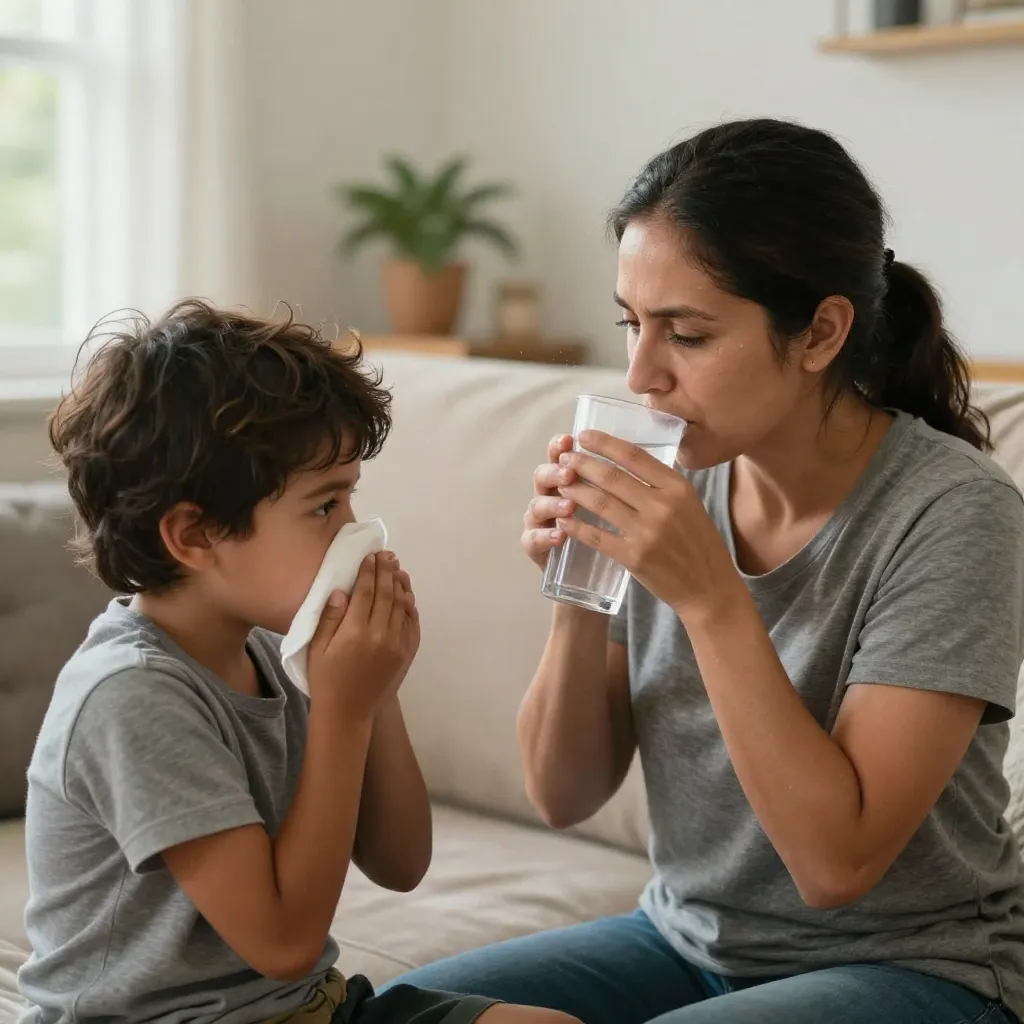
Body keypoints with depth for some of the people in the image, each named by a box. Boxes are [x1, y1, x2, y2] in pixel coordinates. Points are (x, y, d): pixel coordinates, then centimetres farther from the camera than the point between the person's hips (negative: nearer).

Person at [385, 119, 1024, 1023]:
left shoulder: (951, 511, -20)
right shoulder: (671, 482, -7)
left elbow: (837, 861, -24)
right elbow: (565, 798, -1)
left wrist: (710, 596, -30)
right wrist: (576, 600, -18)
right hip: (691, 941, 5)